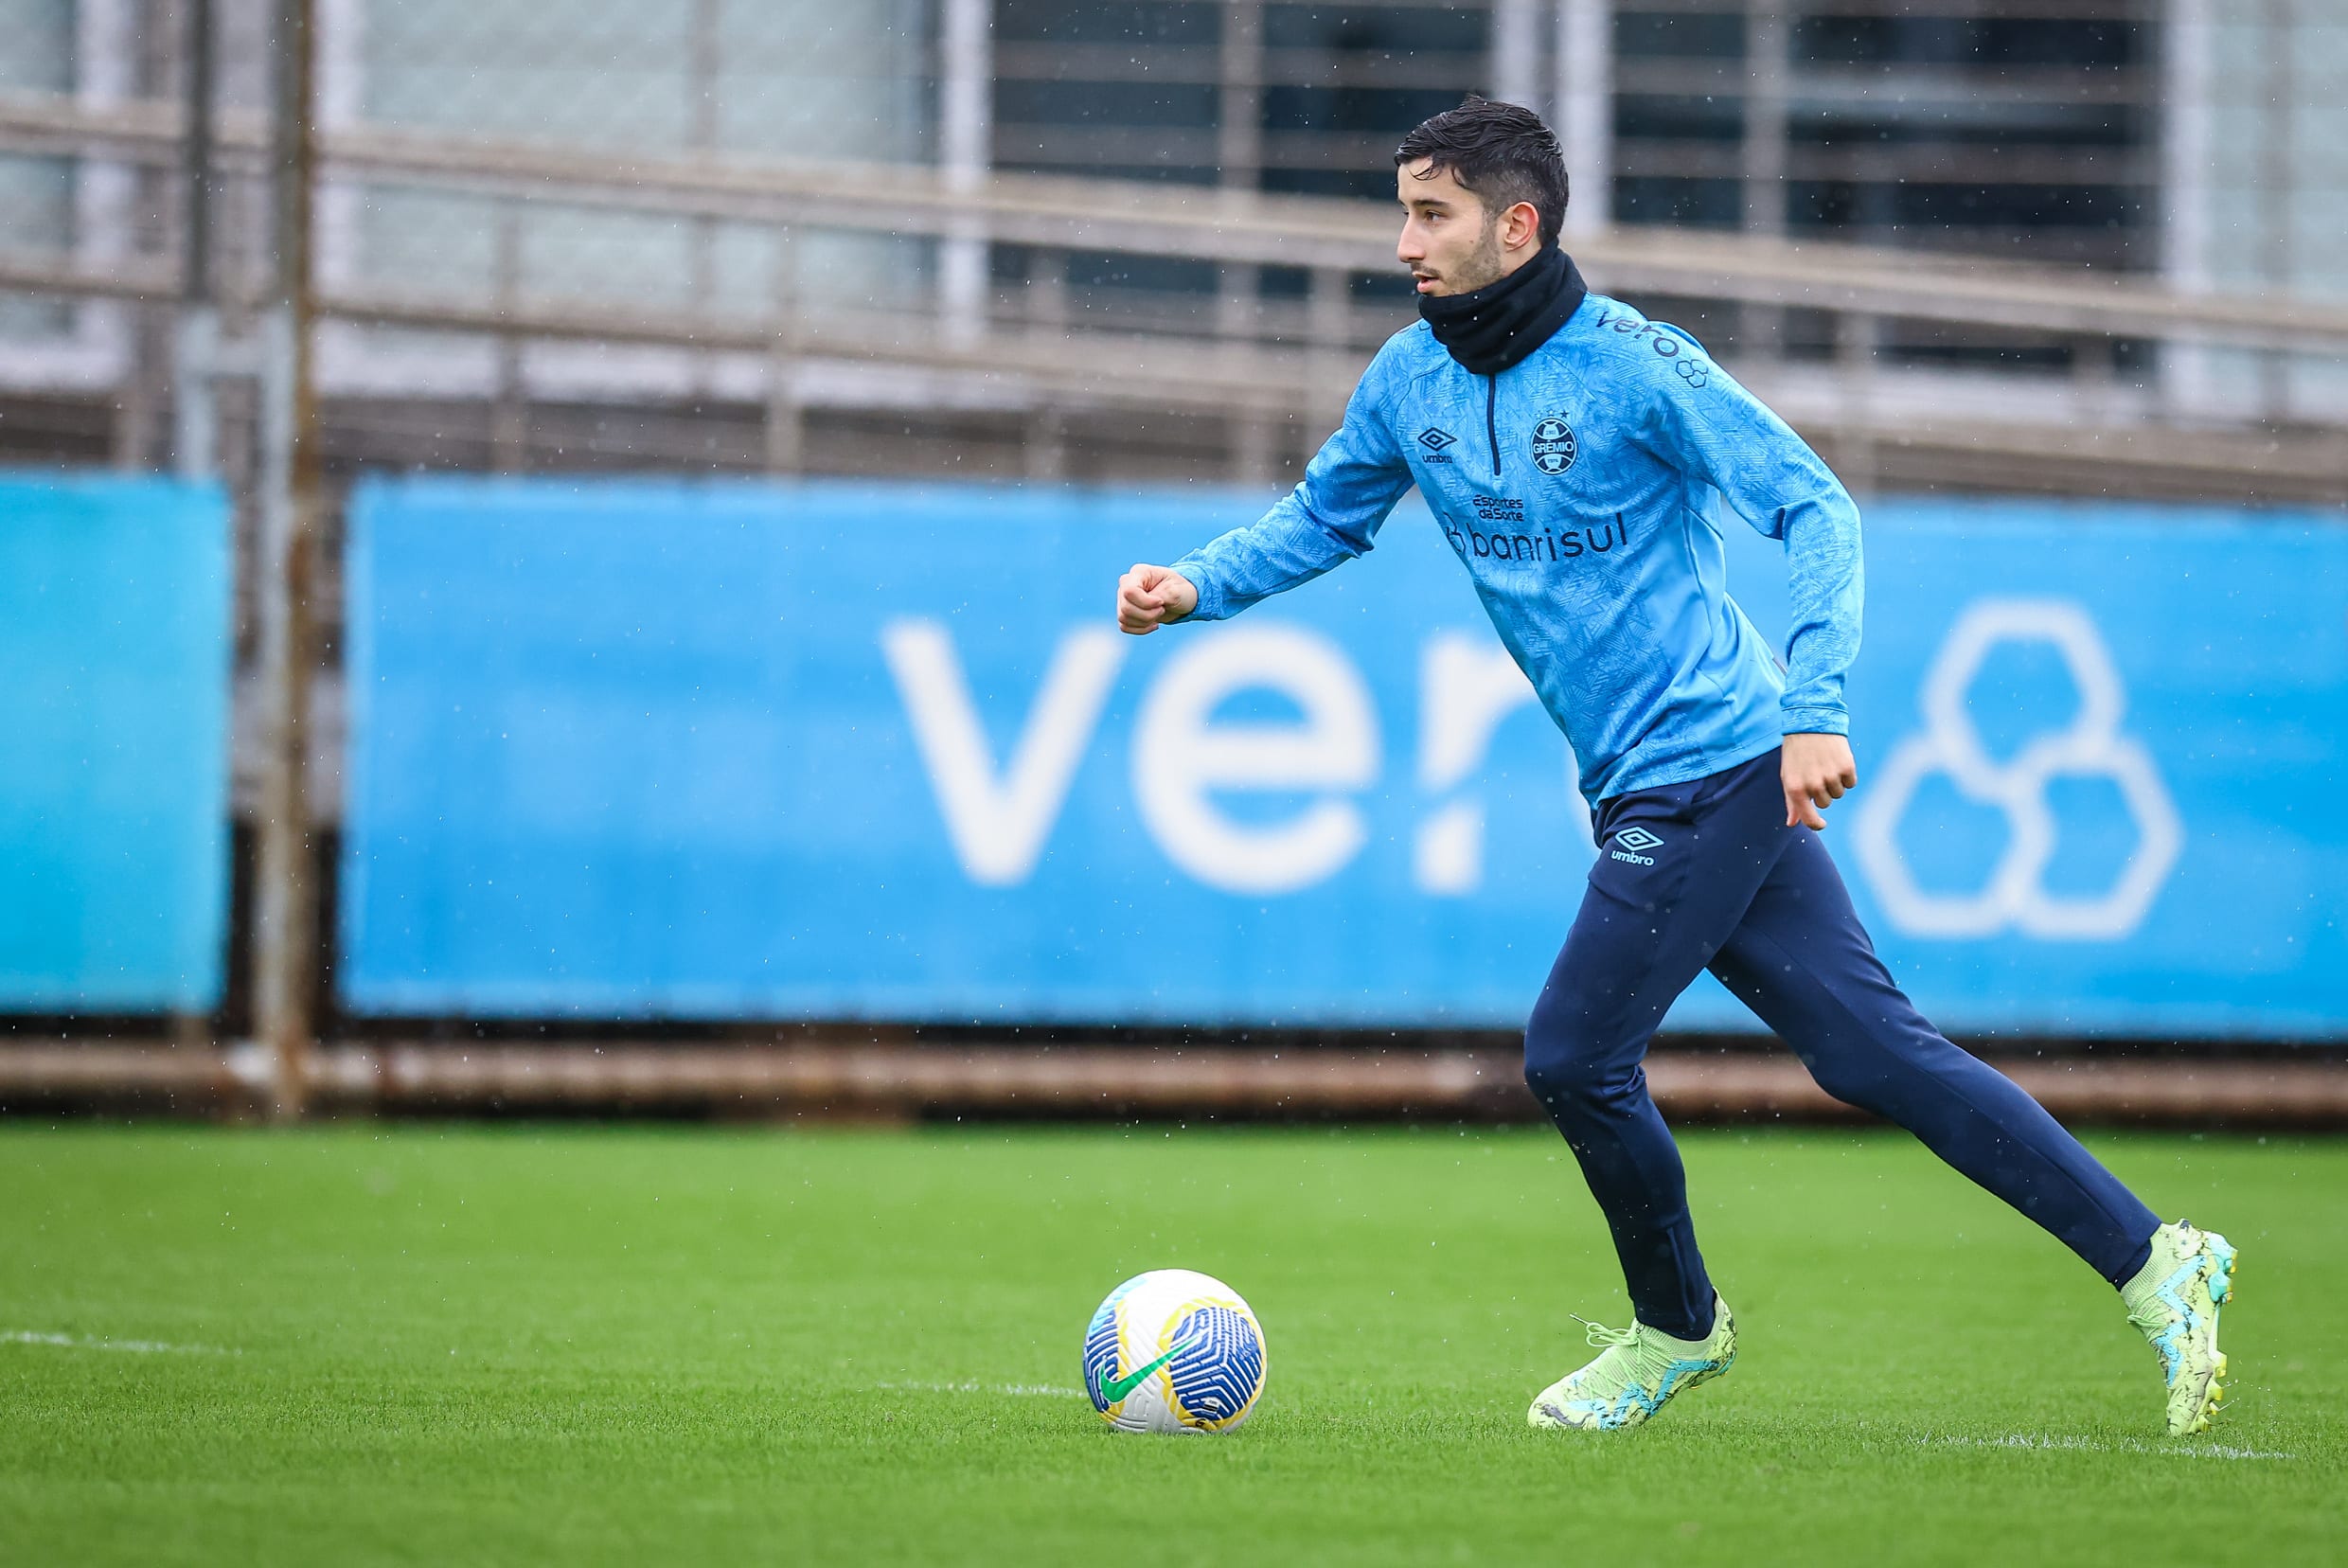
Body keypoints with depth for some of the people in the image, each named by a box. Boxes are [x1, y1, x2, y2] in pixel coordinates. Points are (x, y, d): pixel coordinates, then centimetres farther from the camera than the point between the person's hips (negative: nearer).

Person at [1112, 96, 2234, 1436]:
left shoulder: (1634, 364, -14)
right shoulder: (1410, 379, 7)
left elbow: (1817, 511, -16)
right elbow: (1325, 518, 22)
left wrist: (1815, 708, -26)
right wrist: (1199, 587, 4)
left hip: (1709, 765, -7)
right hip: (1647, 788, 7)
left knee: (1575, 1057, -6)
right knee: (1871, 1048, 5)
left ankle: (1675, 1328, 19)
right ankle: (2151, 1261, 8)